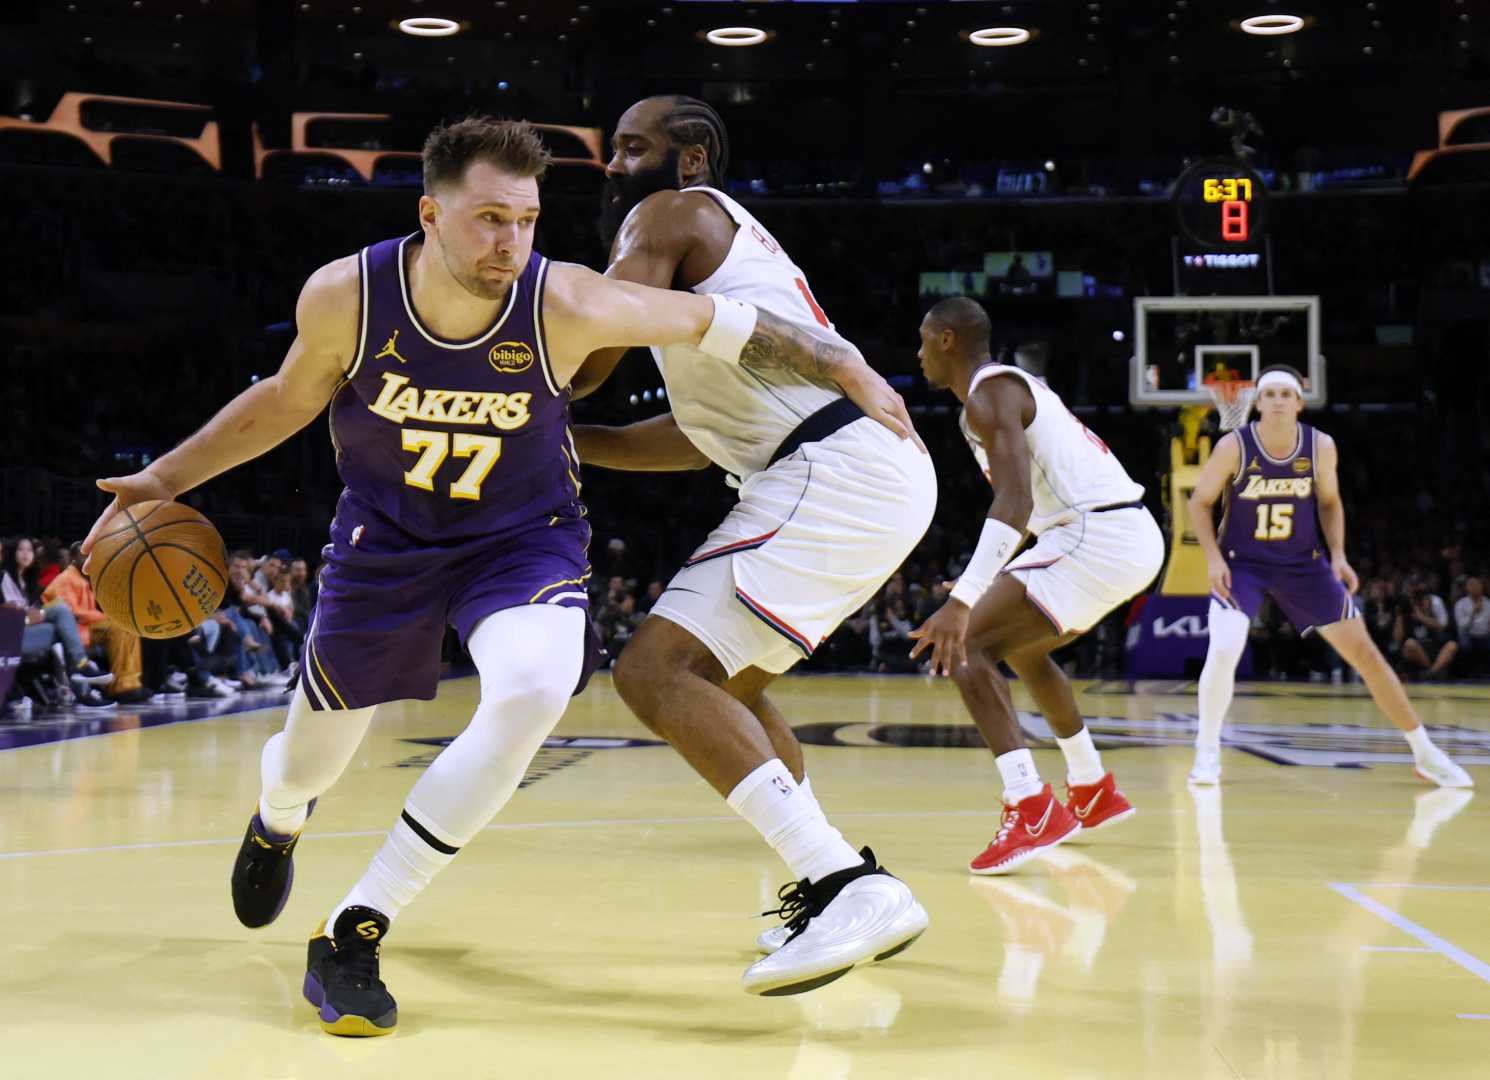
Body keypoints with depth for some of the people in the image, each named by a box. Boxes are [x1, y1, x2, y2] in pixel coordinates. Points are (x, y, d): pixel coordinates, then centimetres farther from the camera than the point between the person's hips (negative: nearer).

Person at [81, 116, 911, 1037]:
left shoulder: (566, 304, -26)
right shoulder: (344, 296, -22)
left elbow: (717, 321, -13)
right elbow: (287, 401, -2)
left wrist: (843, 366, -7)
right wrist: (165, 478, -4)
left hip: (523, 537, -1)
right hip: (385, 536, 2)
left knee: (534, 693, -32)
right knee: (313, 755, 13)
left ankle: (354, 934, -18)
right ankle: (277, 822, 58)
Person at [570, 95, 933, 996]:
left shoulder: (669, 213, 2)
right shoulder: (728, 238, 31)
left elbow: (588, 356, -9)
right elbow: (706, 436, 32)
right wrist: (565, 439, 29)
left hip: (837, 472, -10)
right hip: (885, 471, 10)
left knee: (657, 670, -17)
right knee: (724, 677, 25)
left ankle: (852, 887, -27)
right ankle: (831, 891, 23)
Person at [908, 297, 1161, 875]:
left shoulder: (988, 396, -10)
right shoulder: (1017, 383, 22)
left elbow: (1015, 503, -24)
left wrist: (962, 600, -32)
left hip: (1097, 537, -10)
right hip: (1134, 536, 10)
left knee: (966, 646, -15)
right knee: (1022, 646, 30)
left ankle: (1030, 807, -26)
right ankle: (1093, 791, 38)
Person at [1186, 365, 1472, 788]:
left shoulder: (1321, 447, -11)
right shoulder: (1233, 447, -18)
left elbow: (1329, 502, 5)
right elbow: (1200, 502, -6)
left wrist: (1338, 555, -7)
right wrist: (1213, 557, -17)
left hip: (1303, 563, 2)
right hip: (1241, 563, -2)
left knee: (1364, 652, 3)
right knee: (1223, 652, -25)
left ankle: (1425, 753, 15)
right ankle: (1207, 754, -3)